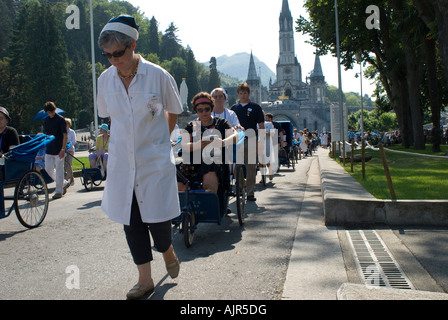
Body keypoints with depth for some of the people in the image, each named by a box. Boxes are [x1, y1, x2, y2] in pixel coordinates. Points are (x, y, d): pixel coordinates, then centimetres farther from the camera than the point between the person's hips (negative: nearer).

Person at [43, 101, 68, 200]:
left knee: (59, 169, -2)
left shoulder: (60, 119, -7)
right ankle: (62, 184, 22)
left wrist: (63, 149, -17)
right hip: (49, 149, 6)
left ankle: (59, 191, 5)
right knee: (48, 169, 5)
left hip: (59, 150, -6)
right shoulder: (46, 120, 12)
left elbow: (65, 135, -10)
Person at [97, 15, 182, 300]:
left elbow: (173, 111, 7)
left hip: (155, 161, -3)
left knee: (158, 220, -1)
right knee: (132, 223, 7)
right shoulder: (105, 79, 1)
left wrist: (160, 139, 7)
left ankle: (168, 253, 35)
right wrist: (125, 139, 12)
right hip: (122, 163, 4)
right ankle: (145, 280, 22)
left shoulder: (158, 76, -9)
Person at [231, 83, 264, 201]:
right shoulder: (234, 108, 12)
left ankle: (250, 192, 6)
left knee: (251, 168, 0)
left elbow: (261, 125, 2)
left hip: (251, 141, -2)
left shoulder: (255, 107, 4)